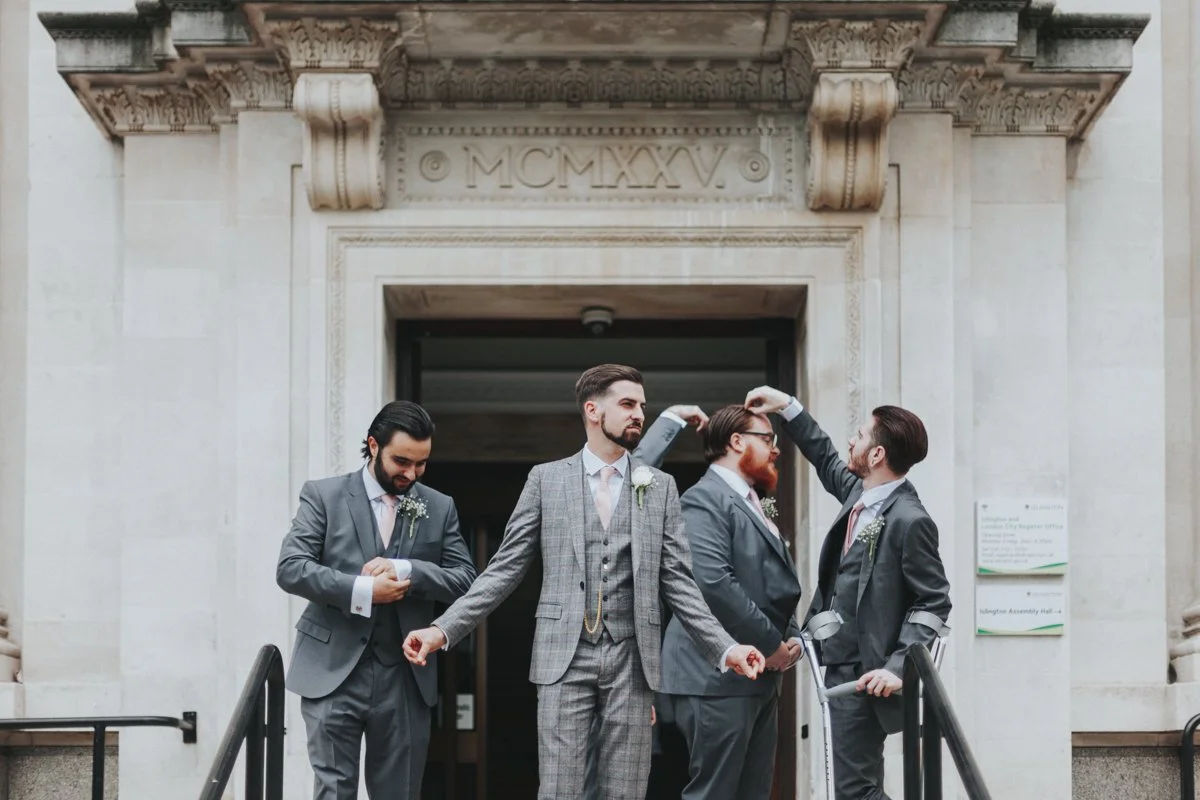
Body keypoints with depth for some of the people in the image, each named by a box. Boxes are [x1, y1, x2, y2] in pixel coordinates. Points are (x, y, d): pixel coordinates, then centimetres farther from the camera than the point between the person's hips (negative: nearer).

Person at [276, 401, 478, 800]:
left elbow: (465, 579, 3)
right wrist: (360, 590, -18)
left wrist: (405, 570, -14)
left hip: (405, 678, 3)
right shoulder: (324, 496, 2)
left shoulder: (440, 508, 10)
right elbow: (290, 568, -7)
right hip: (334, 673, -3)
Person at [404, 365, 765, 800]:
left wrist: (725, 648, -4)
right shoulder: (546, 479, 6)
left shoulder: (660, 487, 10)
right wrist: (443, 629, -6)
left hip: (632, 659, 2)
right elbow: (505, 569, 4)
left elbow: (678, 582, 8)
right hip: (564, 655, -1)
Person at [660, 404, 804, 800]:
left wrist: (792, 636, 4)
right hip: (720, 677, -10)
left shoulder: (754, 505, 22)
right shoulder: (705, 499, -9)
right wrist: (770, 643, -15)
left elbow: (779, 583, 24)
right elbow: (713, 581, -22)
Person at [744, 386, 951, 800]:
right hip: (839, 663, 9)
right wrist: (788, 407, 26)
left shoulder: (909, 520, -19)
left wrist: (898, 667, -23)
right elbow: (827, 459, 28)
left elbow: (934, 603, -17)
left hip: (864, 674, -9)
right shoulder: (860, 491, 6)